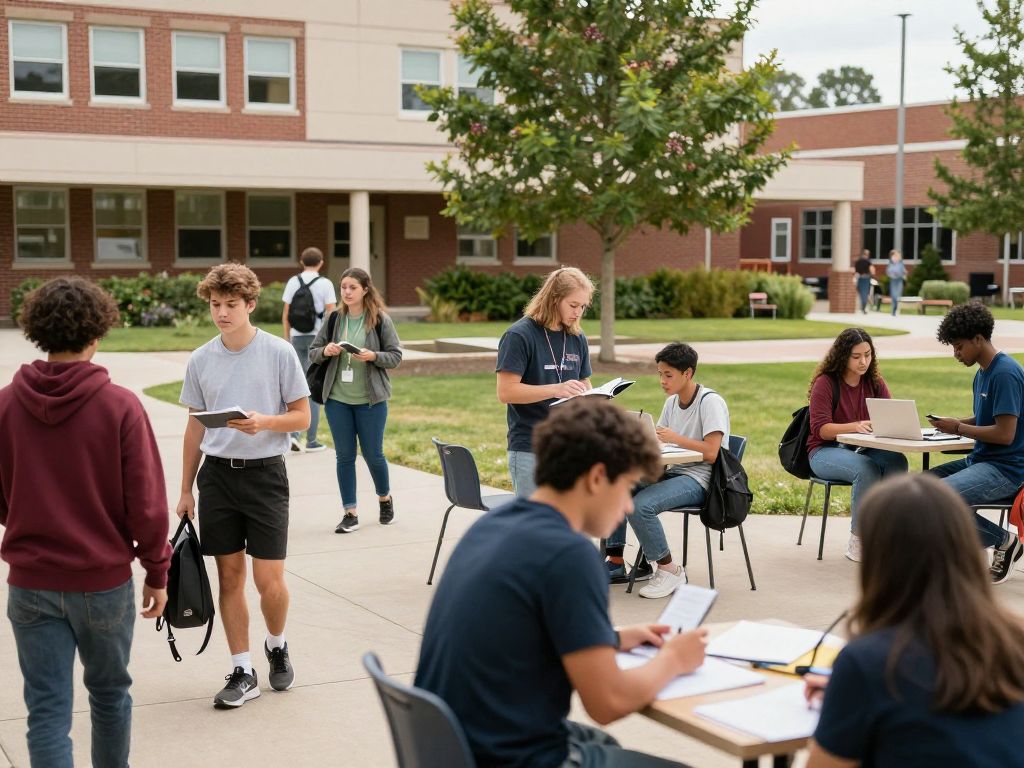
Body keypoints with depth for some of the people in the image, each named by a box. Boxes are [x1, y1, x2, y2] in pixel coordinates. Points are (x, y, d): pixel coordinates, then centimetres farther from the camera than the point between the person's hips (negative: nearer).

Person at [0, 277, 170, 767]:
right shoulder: (119, 406, -14)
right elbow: (146, 501, -11)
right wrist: (157, 571, 2)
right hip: (105, 579, -1)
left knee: (47, 708, 6)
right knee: (110, 693, 20)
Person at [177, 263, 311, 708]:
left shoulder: (279, 353, -6)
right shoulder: (200, 360, 5)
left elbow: (302, 417, -2)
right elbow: (195, 427, 12)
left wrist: (264, 422, -22)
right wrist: (185, 490, 11)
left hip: (264, 473, -3)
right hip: (217, 474, 3)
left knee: (269, 579, -3)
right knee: (229, 576, 6)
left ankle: (277, 646, 27)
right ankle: (242, 672, 16)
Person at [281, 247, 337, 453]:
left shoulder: (293, 282, 4)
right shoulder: (325, 284, -5)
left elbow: (286, 314, 5)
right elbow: (331, 314, -8)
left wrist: (287, 339, 14)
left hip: (297, 337, 3)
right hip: (318, 337, -3)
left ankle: (294, 433, 1)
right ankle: (311, 440, 6)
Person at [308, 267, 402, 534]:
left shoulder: (381, 320, -4)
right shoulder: (334, 319, 3)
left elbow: (395, 356, -2)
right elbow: (312, 352, 8)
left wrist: (374, 356, -20)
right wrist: (326, 351, -13)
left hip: (370, 400, -2)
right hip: (337, 399, 2)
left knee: (373, 454, 6)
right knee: (344, 456, 5)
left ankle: (385, 498, 33)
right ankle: (350, 513, 13)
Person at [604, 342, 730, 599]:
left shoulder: (710, 402, -12)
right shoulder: (672, 402, 13)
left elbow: (711, 453, -20)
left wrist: (675, 438, -18)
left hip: (699, 480, -9)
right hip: (673, 472, 9)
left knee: (639, 505, -29)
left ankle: (670, 571, -12)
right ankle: (616, 564, 1)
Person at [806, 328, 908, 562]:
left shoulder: (874, 382, 8)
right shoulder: (825, 383, -9)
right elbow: (820, 429, -17)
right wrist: (855, 426, -33)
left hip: (862, 449, 5)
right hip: (825, 452, -5)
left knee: (897, 461, -27)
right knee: (866, 468, -35)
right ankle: (857, 540, -23)